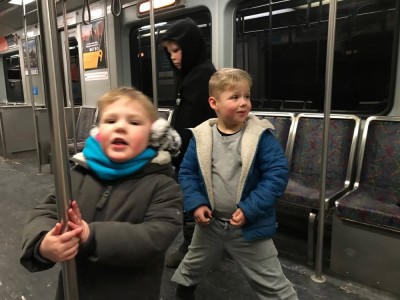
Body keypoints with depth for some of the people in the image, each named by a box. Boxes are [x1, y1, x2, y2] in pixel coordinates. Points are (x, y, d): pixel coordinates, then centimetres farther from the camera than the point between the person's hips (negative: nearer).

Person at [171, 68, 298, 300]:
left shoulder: (261, 135, -16)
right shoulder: (201, 136, -7)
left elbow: (278, 174, -18)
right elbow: (187, 173, 1)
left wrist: (250, 209, -22)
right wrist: (196, 204, -13)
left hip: (250, 225, -3)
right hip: (209, 222, 4)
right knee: (193, 266, 31)